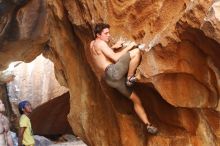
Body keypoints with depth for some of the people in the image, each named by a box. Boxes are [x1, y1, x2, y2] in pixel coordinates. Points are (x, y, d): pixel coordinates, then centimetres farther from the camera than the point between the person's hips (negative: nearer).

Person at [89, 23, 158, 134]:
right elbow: (115, 58, -14)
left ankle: (148, 125, 12)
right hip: (112, 72, -10)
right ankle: (129, 78, -12)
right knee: (136, 52, -20)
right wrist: (128, 47, -4)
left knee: (136, 99, 11)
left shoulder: (93, 43, 21)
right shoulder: (100, 43, -6)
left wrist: (114, 47, 28)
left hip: (111, 79, 10)